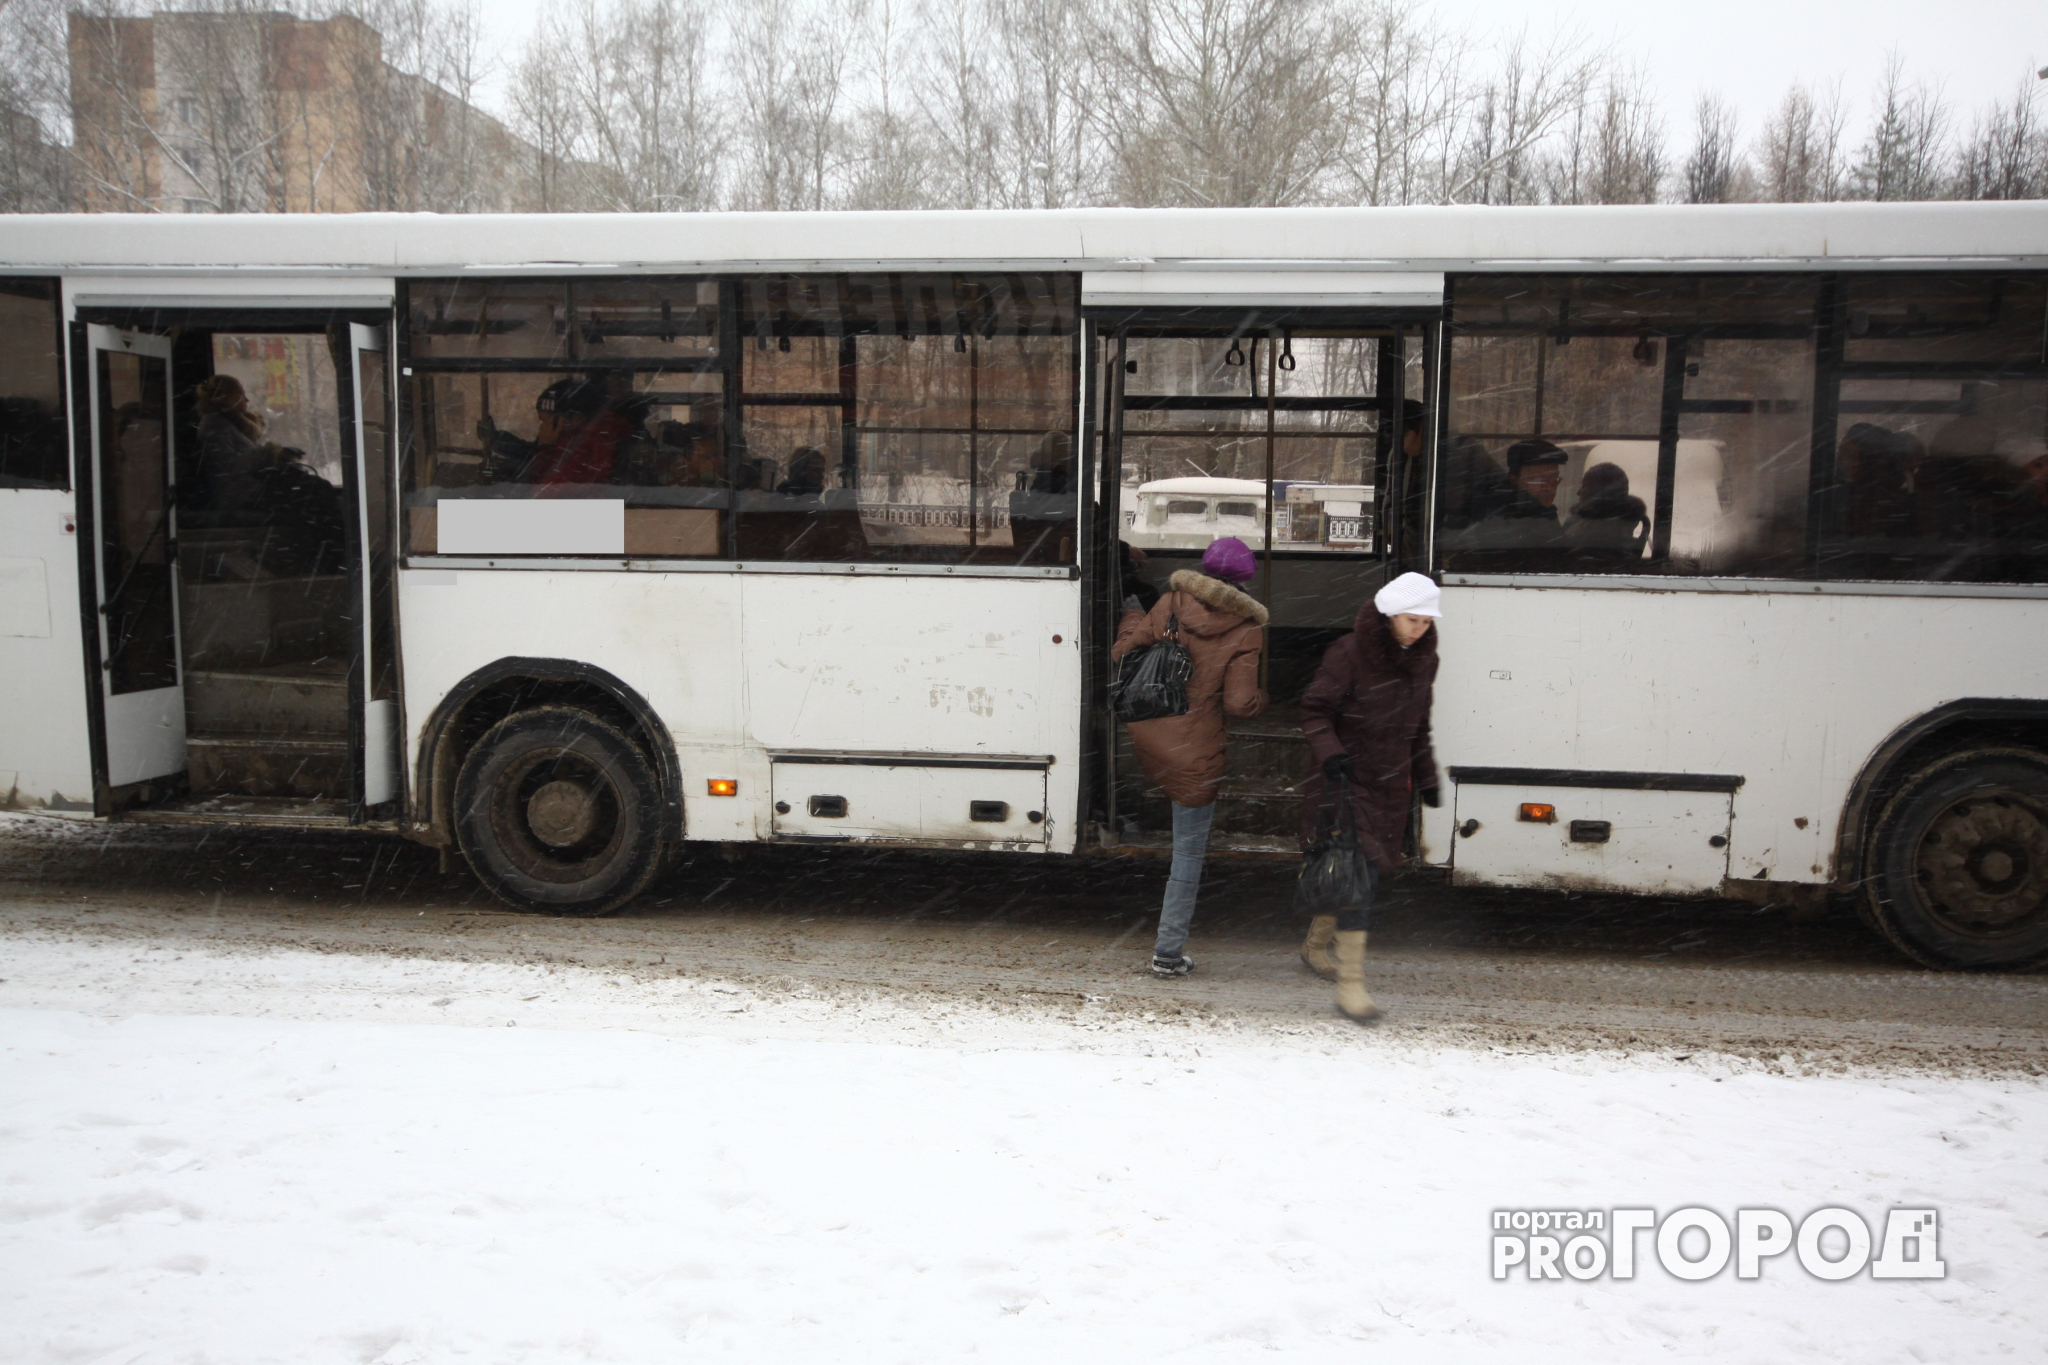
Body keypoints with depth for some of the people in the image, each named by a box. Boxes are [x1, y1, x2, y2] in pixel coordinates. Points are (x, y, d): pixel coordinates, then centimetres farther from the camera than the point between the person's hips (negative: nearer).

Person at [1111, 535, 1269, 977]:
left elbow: (1123, 654, 2)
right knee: (1189, 850, 9)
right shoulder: (1245, 631, -11)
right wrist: (1261, 697, 7)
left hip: (1145, 736, 3)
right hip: (1193, 753, -3)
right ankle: (1168, 953, 15)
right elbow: (1240, 704, -16)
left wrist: (1131, 618, 22)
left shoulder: (1170, 604, -2)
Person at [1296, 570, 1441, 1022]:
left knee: (1362, 874, 15)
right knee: (1359, 875, -14)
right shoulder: (1349, 655, -14)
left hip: (1390, 784, 7)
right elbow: (1314, 709, -11)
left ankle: (1315, 945, 38)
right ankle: (1350, 983, -11)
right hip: (1347, 780, -7)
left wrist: (1426, 777, 19)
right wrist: (1329, 753, -26)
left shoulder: (1422, 660, 7)